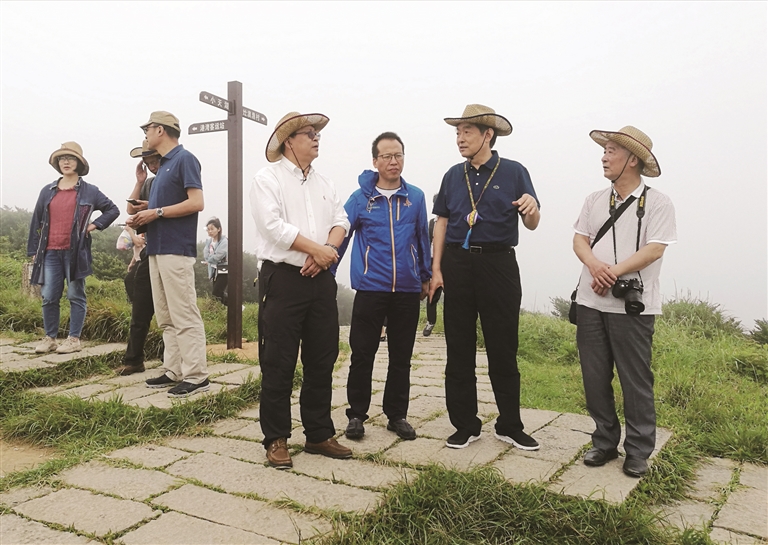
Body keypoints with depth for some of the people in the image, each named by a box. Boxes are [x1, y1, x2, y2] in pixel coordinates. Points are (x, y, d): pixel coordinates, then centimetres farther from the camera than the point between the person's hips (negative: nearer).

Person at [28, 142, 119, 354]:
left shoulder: (89, 191, 4)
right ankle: (50, 338, 15)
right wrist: (33, 250, 10)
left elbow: (113, 210, 11)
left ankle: (74, 339, 7)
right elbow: (36, 221, 14)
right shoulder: (47, 191, 12)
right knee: (49, 297, 4)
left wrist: (94, 225, -2)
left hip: (75, 252, -3)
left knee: (76, 296, 2)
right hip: (50, 252, 3)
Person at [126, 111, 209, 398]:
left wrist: (156, 212, -13)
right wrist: (142, 218, 8)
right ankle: (173, 371, 17)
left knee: (184, 316, -8)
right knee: (165, 317, 11)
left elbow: (196, 203, -17)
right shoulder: (163, 165, 20)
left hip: (176, 249, -10)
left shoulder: (184, 159, -6)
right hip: (157, 248, 10)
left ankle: (196, 376, -3)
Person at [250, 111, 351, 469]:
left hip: (320, 278, 6)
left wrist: (326, 250, -11)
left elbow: (341, 221, 8)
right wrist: (316, 249, -12)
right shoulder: (268, 178, -2)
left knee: (322, 360, 10)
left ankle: (319, 434, 22)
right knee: (278, 363, 0)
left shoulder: (323, 183, 18)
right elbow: (273, 225, -14)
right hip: (282, 278, -6)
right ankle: (276, 439, 13)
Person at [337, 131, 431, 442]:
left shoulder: (415, 197, 6)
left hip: (408, 289, 2)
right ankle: (356, 415, 16)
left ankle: (397, 415, 23)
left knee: (401, 357, 10)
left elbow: (423, 238, 13)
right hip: (370, 288, -2)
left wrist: (426, 276, 15)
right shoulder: (360, 198, 0)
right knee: (362, 354, 2)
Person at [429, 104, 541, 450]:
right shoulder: (453, 175, 11)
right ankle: (465, 426, 19)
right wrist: (436, 269, 3)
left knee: (503, 350, 5)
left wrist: (532, 210, -23)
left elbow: (531, 224, 1)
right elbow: (441, 223, 10)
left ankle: (510, 426, 20)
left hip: (498, 262, -3)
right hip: (457, 263, 3)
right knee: (459, 350, 6)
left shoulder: (513, 172, 2)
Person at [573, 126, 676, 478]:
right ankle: (605, 442, 24)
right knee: (594, 378, 9)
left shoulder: (657, 203, -3)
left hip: (632, 305, -5)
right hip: (590, 302, 5)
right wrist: (594, 265, -14)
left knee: (635, 381, 3)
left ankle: (639, 451, 18)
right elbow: (579, 239, 6)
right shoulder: (595, 200, 12)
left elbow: (654, 249, -12)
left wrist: (614, 271, -19)